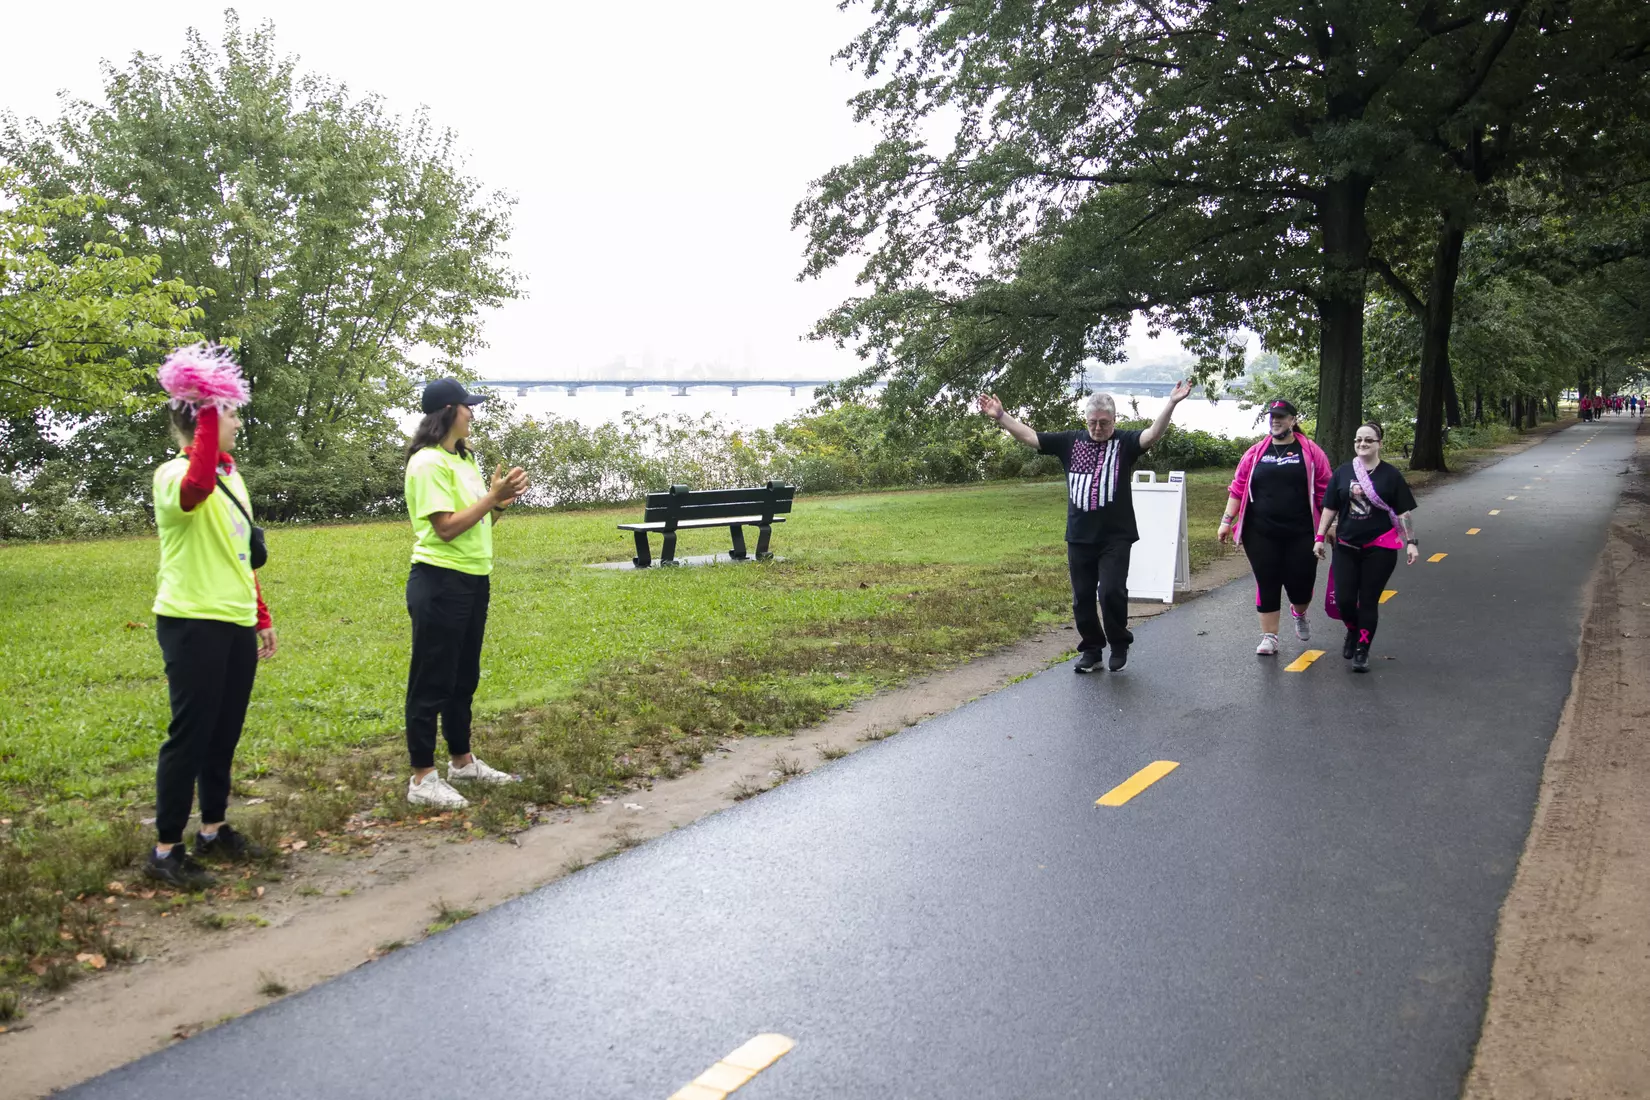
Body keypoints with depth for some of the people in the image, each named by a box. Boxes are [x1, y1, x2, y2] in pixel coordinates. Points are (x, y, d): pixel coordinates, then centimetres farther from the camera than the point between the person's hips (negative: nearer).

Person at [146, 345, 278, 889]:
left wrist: (262, 617, 21)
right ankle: (166, 850, 8)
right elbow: (197, 487, -40)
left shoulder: (230, 474, 15)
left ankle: (214, 830, 29)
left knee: (224, 733, 16)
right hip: (193, 625, -8)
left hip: (237, 624, 8)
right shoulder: (174, 474, -12)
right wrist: (208, 409, -33)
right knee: (190, 734, -3)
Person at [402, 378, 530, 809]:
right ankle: (422, 778, 6)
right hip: (440, 583, -9)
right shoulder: (428, 462, -14)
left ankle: (462, 761, 30)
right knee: (432, 682, -2)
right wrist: (493, 496, -17)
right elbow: (447, 527, -20)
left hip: (474, 580, 9)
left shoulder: (464, 459, 14)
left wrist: (502, 502, -2)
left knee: (464, 677, 17)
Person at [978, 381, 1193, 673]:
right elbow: (1029, 436, 7)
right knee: (1083, 598, 9)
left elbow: (1153, 434, -19)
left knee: (1111, 592, -11)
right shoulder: (1070, 442, 6)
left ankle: (1120, 646, 13)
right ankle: (1091, 651, 25)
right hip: (1079, 538, 4)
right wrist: (1001, 416, -1)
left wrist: (1171, 404, -33)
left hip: (1115, 537, -3)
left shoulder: (1125, 443, -2)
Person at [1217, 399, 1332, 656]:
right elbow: (1237, 489, 7)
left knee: (1301, 582, 2)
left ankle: (1299, 614, 37)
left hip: (1300, 533, -1)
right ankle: (1269, 637, 13)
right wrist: (1226, 521, 3)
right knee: (1267, 584, 3)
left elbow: (1324, 492, 3)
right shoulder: (1255, 453, 7)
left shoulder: (1311, 452, 3)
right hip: (1261, 534, 1)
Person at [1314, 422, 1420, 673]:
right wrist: (1320, 538, 5)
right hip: (1346, 547, 2)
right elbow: (1330, 508, 8)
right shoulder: (1343, 472, 4)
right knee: (1344, 599, -1)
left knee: (1369, 601, 1)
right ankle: (1353, 631, 30)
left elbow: (1404, 511, 0)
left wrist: (1411, 542, -5)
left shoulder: (1390, 474, -1)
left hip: (1379, 549, -2)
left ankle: (1362, 650, 13)